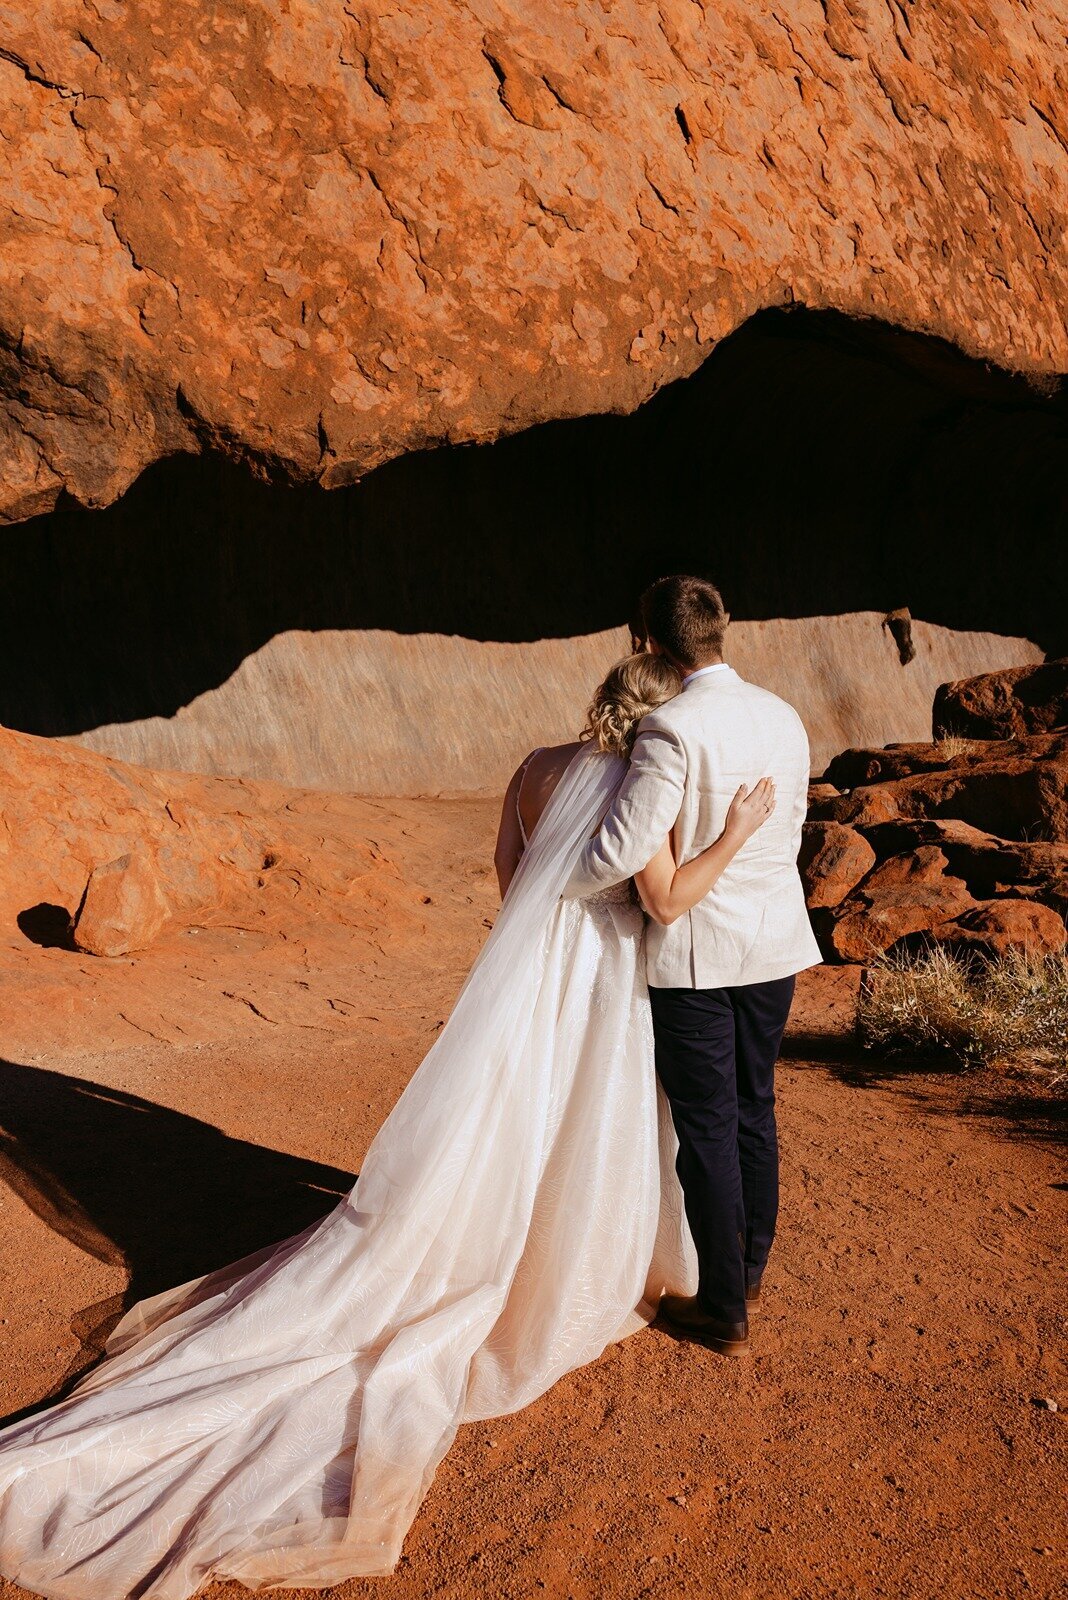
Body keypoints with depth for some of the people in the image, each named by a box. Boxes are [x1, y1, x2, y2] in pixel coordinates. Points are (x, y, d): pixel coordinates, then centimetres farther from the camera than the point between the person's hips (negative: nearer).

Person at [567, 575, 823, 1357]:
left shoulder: (672, 728, -20)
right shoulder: (785, 718, 3)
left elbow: (624, 850, -21)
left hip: (696, 954, -7)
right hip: (777, 944, 7)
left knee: (707, 1127, 5)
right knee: (755, 1109, 20)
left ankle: (724, 1312, 18)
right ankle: (750, 1271, 37)